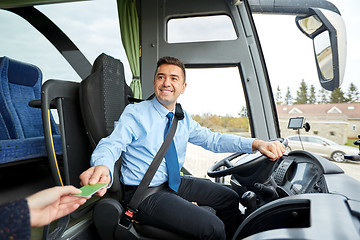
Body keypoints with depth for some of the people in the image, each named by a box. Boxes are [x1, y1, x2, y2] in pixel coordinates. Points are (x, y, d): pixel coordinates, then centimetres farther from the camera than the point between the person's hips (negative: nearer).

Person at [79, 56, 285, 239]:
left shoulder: (184, 119, 7)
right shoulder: (135, 114, -10)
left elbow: (212, 139, 4)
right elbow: (111, 145, -20)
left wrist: (256, 144, -10)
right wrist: (102, 167, -46)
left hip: (175, 183, 7)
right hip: (144, 194, -7)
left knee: (230, 199, 13)